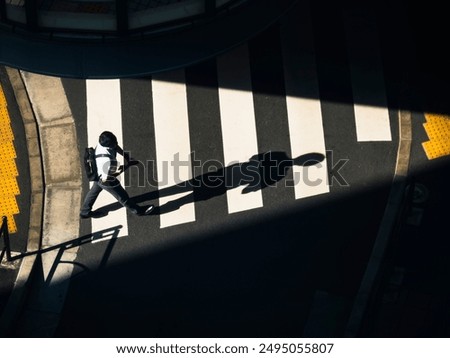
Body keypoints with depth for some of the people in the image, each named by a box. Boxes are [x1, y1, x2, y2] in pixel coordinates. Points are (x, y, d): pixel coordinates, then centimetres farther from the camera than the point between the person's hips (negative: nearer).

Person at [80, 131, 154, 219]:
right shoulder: (106, 160, -45)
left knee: (94, 192, 31)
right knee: (123, 197, 16)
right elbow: (105, 178, -33)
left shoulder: (102, 142, -23)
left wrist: (125, 155, -9)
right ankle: (138, 210, 40)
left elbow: (116, 147, 0)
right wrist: (118, 172, -24)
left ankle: (84, 212, 53)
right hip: (106, 181, -8)